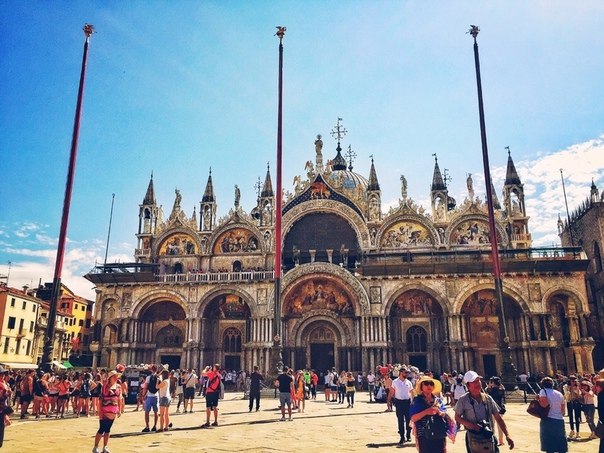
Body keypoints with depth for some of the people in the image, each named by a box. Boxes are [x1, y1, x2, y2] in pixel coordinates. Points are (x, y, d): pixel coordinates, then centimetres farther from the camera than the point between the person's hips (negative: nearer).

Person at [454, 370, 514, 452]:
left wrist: (507, 435, 0)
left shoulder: (488, 399, 3)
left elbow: (498, 418, 8)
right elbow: (457, 417, -1)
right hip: (474, 441, -3)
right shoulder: (463, 400, -6)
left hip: (489, 439, 3)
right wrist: (472, 425, -16)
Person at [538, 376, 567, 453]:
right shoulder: (559, 394, 13)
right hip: (560, 421, 5)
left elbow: (544, 404, -20)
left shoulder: (543, 391, -5)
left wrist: (538, 399, -3)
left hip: (548, 420, -5)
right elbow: (563, 410, 16)